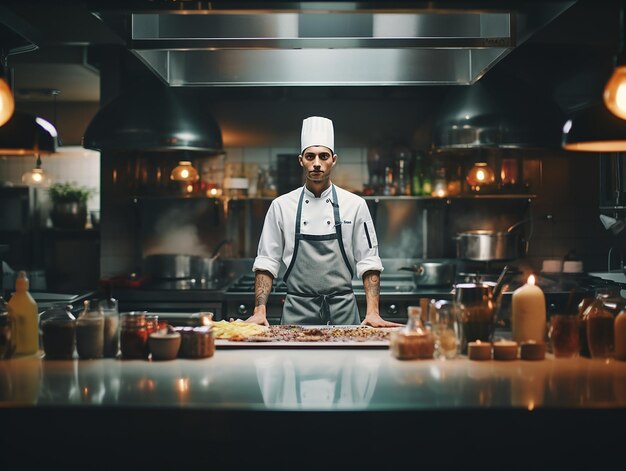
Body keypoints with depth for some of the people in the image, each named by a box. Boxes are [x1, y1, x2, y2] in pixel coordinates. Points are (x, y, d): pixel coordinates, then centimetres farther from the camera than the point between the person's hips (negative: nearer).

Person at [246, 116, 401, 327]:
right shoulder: (281, 206, 3)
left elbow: (368, 263, 0)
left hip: (342, 310, 0)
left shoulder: (354, 205, 1)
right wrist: (259, 311, -9)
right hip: (297, 312, 0)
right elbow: (266, 262, 3)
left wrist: (372, 313, -11)